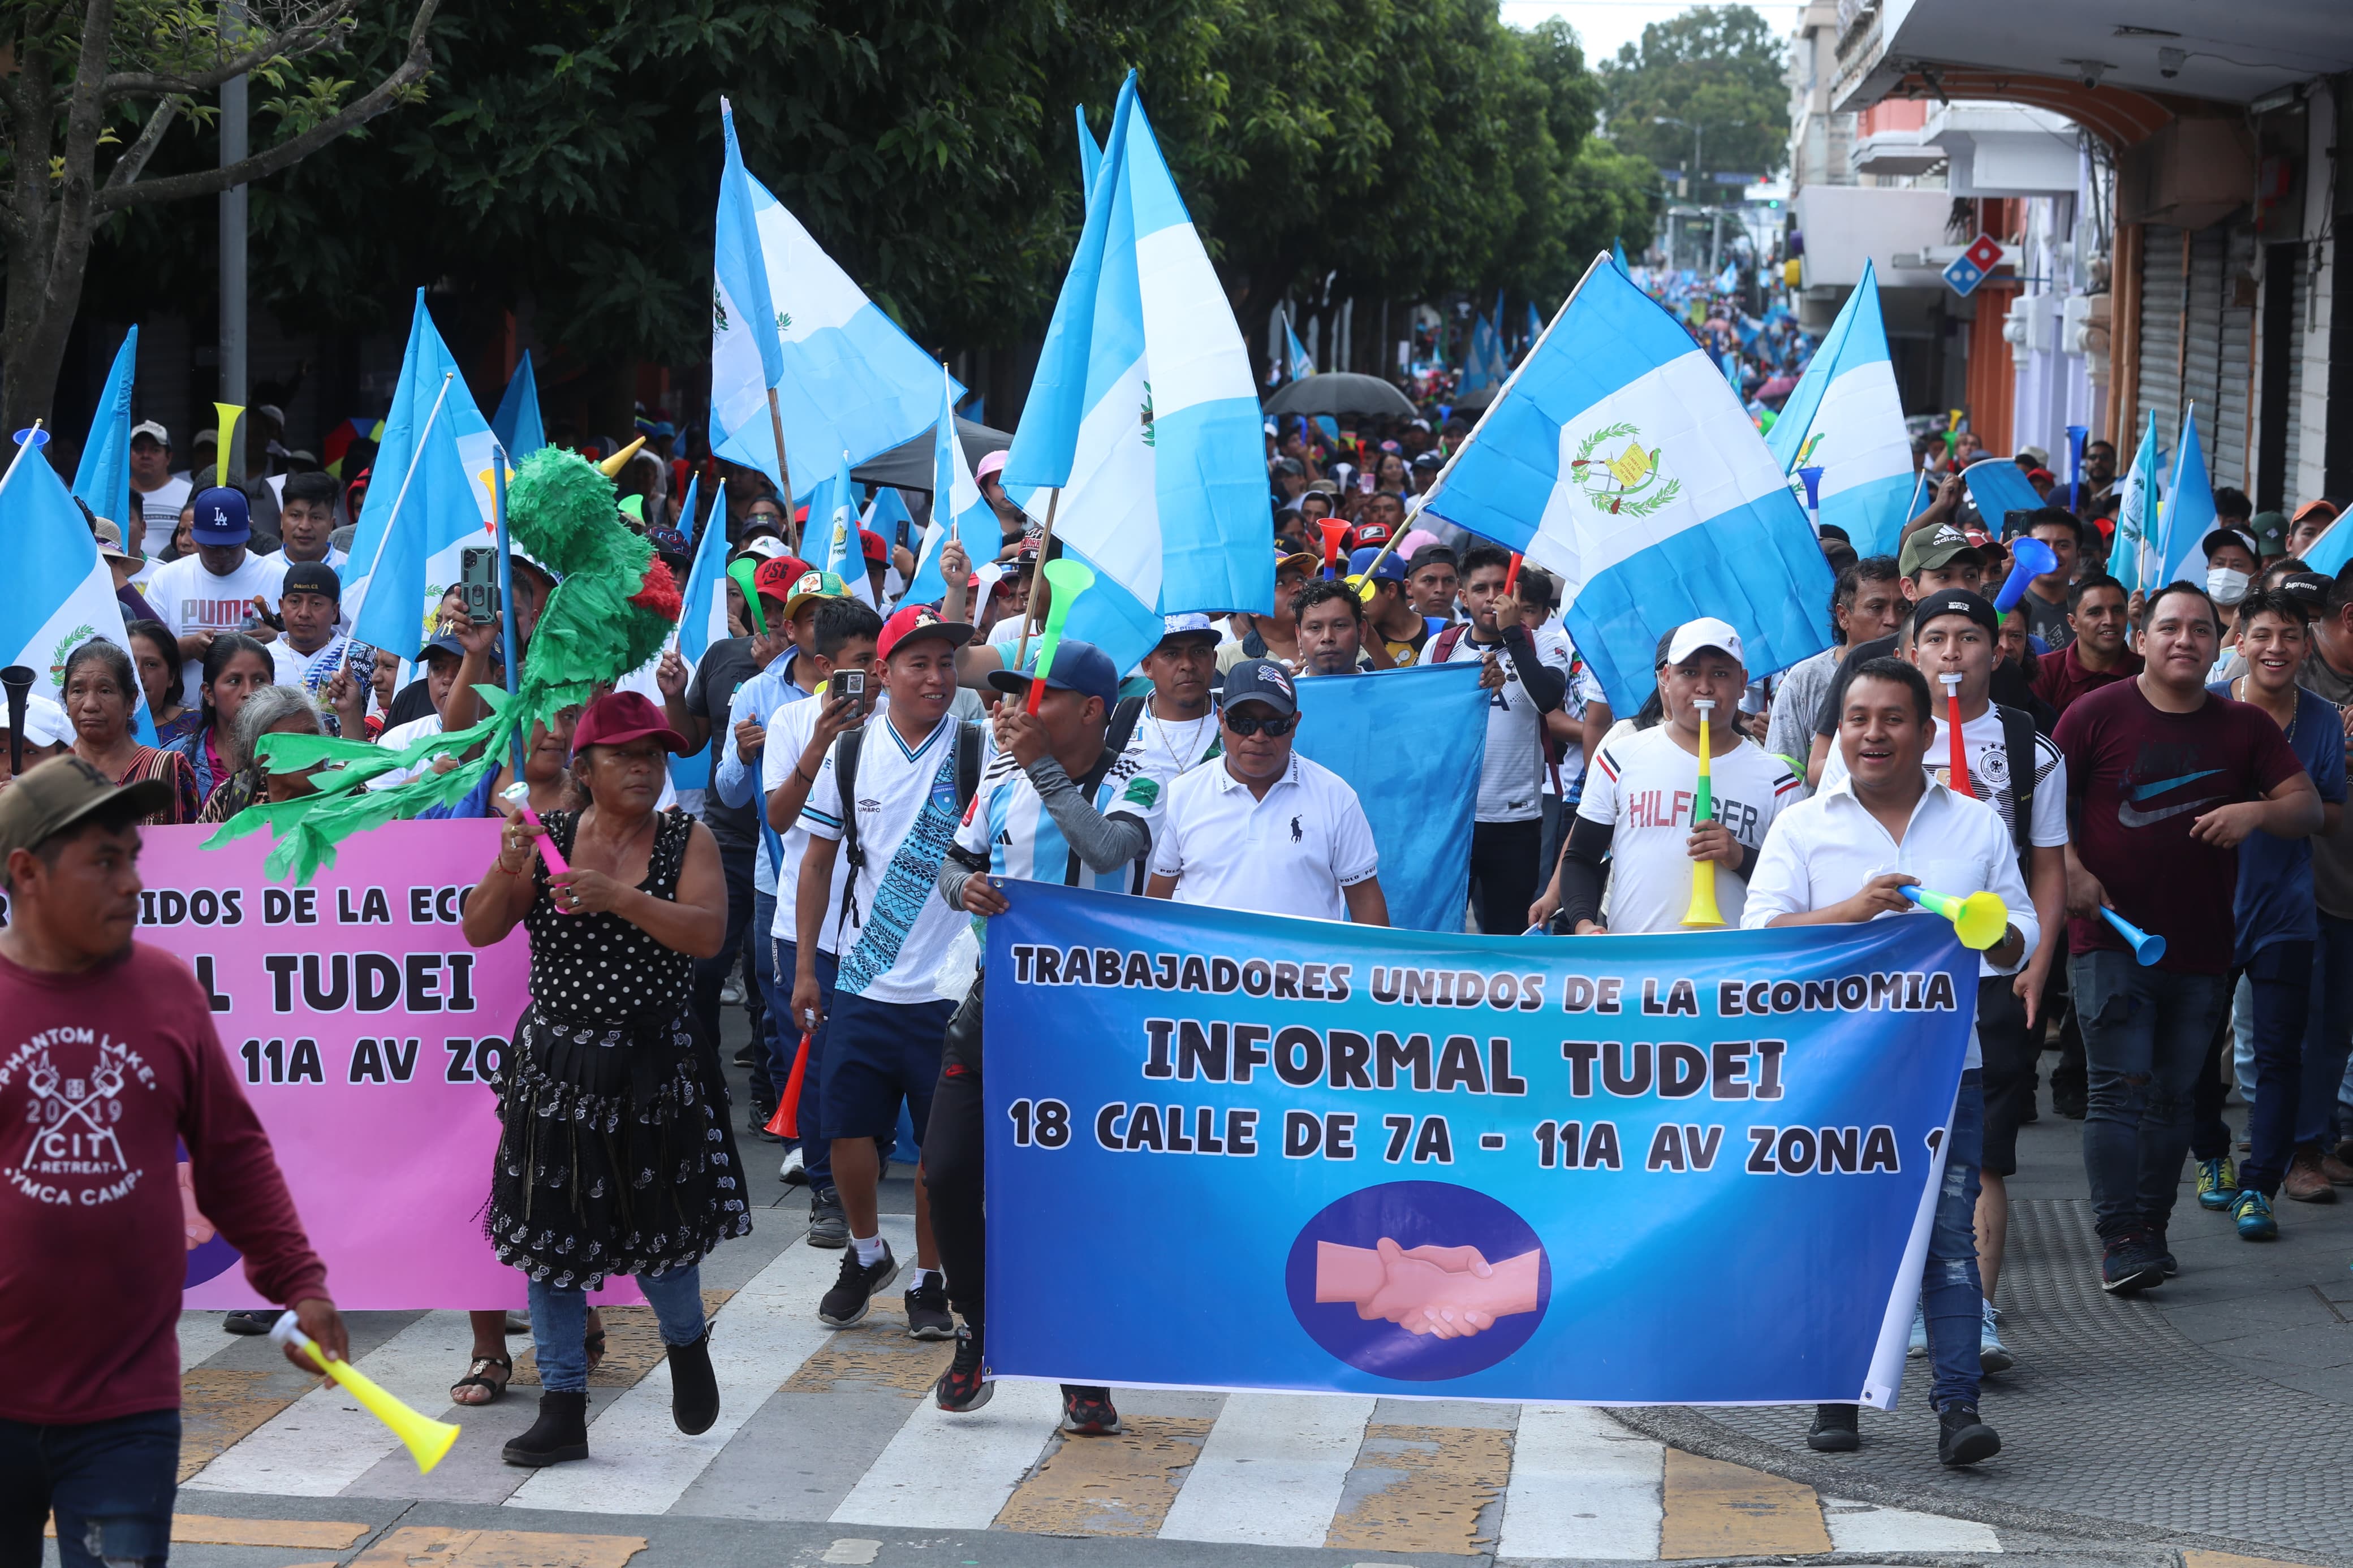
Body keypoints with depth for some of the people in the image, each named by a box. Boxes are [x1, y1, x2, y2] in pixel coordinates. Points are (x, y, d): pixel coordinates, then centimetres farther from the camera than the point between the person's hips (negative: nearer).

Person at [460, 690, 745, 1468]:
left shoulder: (687, 837, -2)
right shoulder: (549, 836, 2)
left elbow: (708, 933, -16)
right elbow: (478, 930, -3)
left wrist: (617, 897, -26)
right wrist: (508, 871, -22)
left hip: (656, 1067, -1)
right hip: (557, 1065, 2)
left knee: (662, 1227, 5)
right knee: (548, 1229, 1)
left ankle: (686, 1345, 37)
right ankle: (563, 1410, 11)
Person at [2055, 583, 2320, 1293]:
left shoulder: (2245, 727, 8)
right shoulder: (2097, 714, -1)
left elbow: (2309, 808, 5)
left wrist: (2257, 812, -15)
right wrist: (2070, 869, -14)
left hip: (2200, 948, 4)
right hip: (2110, 938, -3)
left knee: (2174, 1095, 9)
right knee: (2121, 1089, -10)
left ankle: (2152, 1230, 18)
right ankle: (2119, 1240, -9)